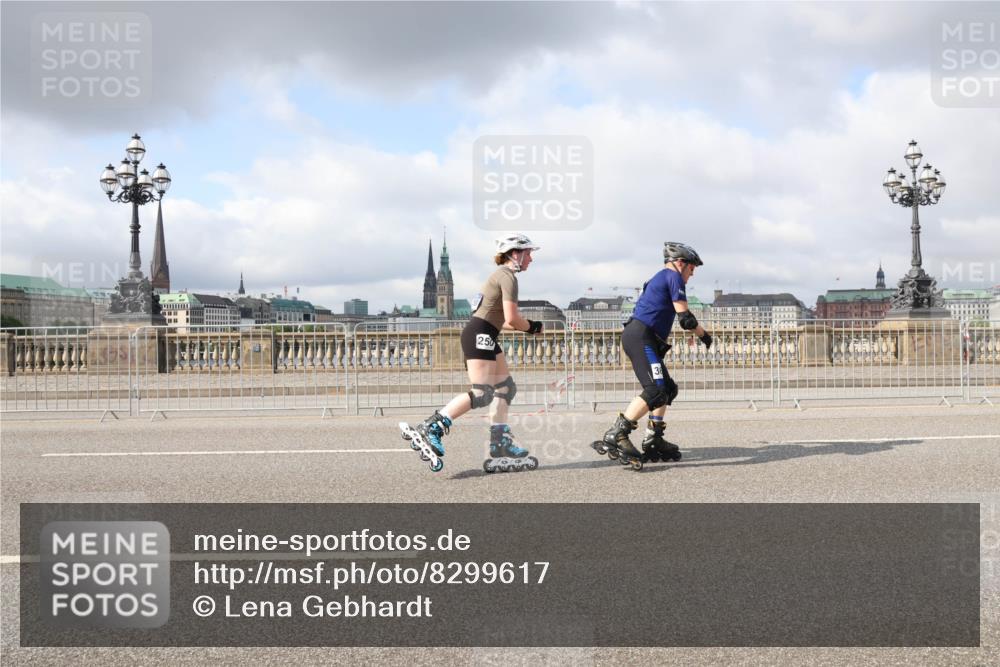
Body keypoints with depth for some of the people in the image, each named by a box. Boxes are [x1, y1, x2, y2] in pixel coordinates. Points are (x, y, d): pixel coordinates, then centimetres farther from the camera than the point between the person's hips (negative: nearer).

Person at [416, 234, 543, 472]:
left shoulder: (501, 275, 23)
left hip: (483, 336, 11)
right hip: (480, 335, -11)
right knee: (482, 394, -15)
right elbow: (512, 319, -18)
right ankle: (432, 427, -18)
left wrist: (525, 326, 15)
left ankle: (500, 444, 8)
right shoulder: (508, 276, -9)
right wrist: (532, 327, 0)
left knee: (506, 388, 10)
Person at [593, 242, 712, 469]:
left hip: (636, 336, 11)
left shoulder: (658, 279, 27)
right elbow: (685, 318, -9)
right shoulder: (673, 276, -3)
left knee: (668, 389, 15)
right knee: (655, 391, -21)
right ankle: (614, 436, -26)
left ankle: (653, 441, 15)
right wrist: (704, 335, 5)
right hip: (640, 337, -11)